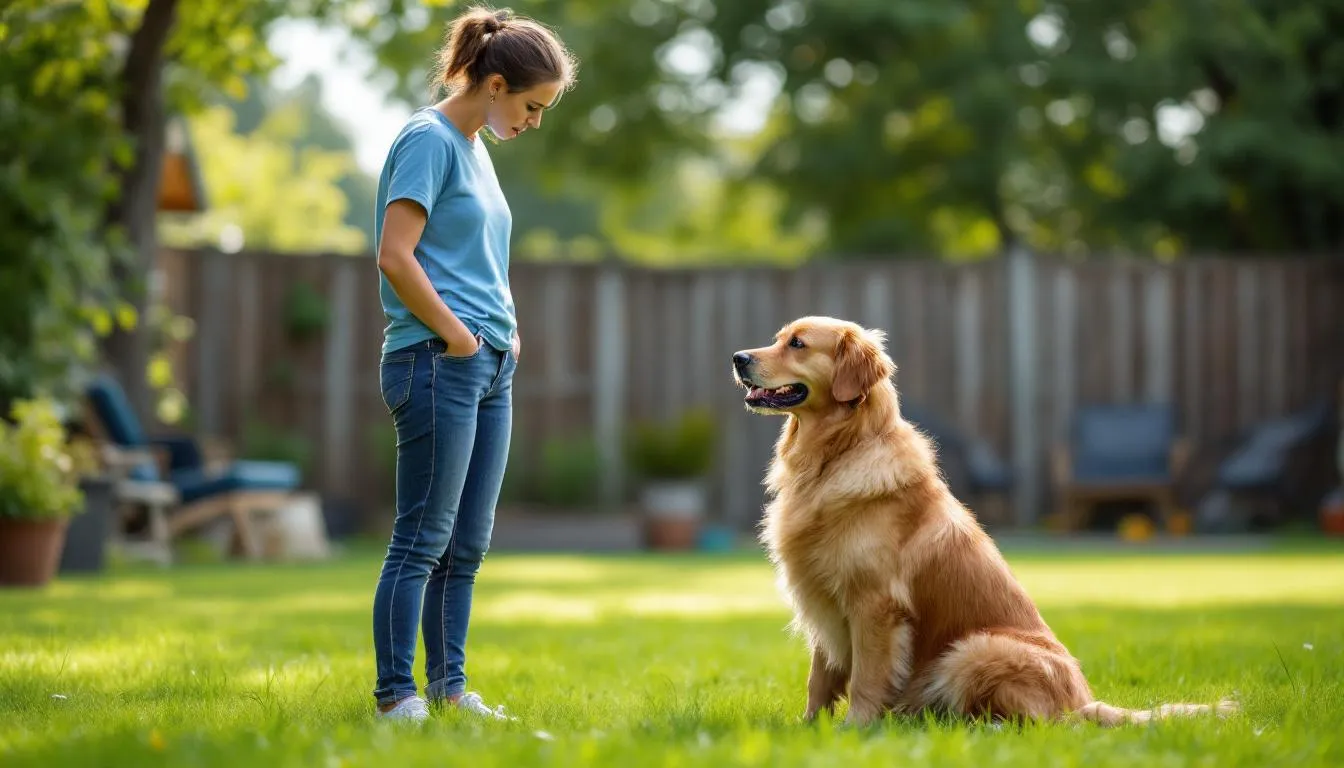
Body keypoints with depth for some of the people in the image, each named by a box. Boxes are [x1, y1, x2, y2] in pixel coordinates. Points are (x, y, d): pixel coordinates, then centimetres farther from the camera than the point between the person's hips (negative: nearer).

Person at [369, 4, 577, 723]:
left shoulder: (474, 147, 18)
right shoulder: (429, 139, -10)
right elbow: (396, 258, -18)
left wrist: (505, 334, 13)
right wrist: (457, 336, -14)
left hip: (489, 367, 9)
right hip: (436, 364, -9)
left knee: (466, 544, 11)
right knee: (422, 540, -6)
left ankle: (449, 686, 18)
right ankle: (395, 696, -1)